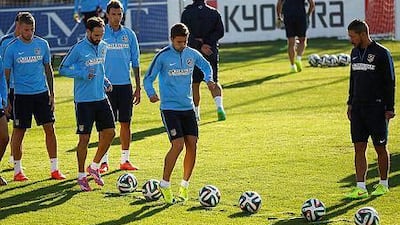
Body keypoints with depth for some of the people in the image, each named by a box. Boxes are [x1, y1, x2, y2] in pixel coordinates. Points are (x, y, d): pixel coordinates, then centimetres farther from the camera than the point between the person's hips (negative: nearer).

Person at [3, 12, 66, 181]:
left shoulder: (42, 44, 3)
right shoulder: (12, 48, -6)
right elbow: (6, 74, -1)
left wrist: (51, 94, 9)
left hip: (42, 93, 3)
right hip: (21, 95, -3)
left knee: (49, 128, 0)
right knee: (19, 132, 1)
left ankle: (54, 169, 7)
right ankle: (17, 170, 13)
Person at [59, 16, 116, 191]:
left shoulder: (103, 47, 8)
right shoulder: (78, 48, -12)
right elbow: (63, 69, -8)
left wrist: (105, 81, 6)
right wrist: (83, 74, -19)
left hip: (101, 98, 6)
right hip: (84, 100, -6)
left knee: (109, 133, 3)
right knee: (84, 138, -2)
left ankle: (95, 167, 21)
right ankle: (81, 176, 9)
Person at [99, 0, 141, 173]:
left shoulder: (129, 34, 6)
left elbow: (135, 62, 10)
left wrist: (138, 87, 7)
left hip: (125, 85, 2)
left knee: (125, 123, 5)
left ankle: (125, 160, 13)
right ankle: (104, 161, 4)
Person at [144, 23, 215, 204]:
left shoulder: (192, 54, 4)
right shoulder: (162, 56, -8)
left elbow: (206, 66, 24)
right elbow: (148, 79, -3)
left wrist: (209, 79, 4)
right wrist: (151, 94, -23)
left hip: (188, 107, 5)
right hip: (169, 107, -5)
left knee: (192, 145, -2)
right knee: (178, 144, -16)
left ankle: (185, 185, 13)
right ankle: (165, 184, -3)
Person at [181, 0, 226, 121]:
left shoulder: (187, 13, -3)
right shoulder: (214, 12, 2)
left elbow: (187, 34, -12)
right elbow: (220, 32, -3)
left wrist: (200, 45, -15)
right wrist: (206, 41, -7)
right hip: (212, 53, 1)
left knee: (195, 84, 10)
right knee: (214, 82, 8)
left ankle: (196, 114, 12)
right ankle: (219, 106, -15)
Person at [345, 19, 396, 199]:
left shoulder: (381, 53, -9)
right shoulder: (355, 52, 11)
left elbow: (390, 82, -8)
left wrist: (390, 108, -11)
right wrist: (350, 103, 16)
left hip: (377, 108, -6)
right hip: (358, 107, 6)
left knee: (380, 147, 3)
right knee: (359, 148, 2)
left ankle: (383, 184, 17)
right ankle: (361, 188, 2)